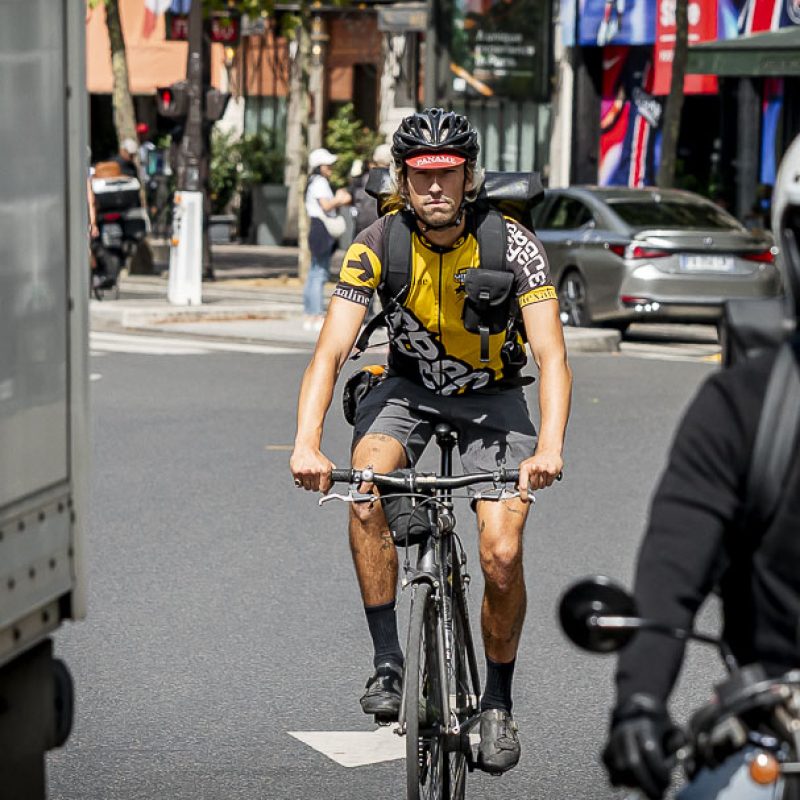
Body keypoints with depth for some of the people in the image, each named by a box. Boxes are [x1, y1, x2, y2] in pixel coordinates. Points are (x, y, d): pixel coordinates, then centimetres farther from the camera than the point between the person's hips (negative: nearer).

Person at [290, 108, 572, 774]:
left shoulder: (513, 245, -24)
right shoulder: (377, 245, -21)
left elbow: (552, 355, -32)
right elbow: (331, 351, -27)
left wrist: (549, 446, -49)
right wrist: (307, 443, -44)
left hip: (492, 398, -1)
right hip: (408, 388, 1)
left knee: (502, 554, -18)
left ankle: (498, 702, 6)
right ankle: (387, 662, -19)